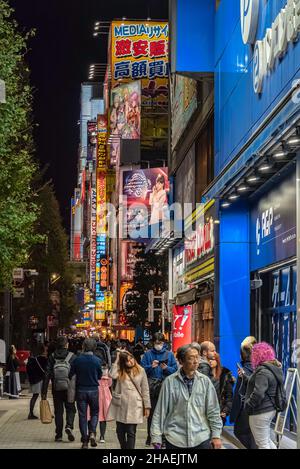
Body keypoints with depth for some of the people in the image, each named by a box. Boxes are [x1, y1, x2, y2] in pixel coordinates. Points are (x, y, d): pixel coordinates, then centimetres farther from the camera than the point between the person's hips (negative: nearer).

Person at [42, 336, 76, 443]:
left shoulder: (52, 357, 1)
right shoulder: (72, 356, -4)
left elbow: (47, 375, -1)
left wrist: (44, 392, 2)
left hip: (56, 389, 2)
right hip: (69, 389, -2)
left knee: (58, 411, 10)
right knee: (70, 409, 10)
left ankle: (59, 435, 8)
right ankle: (69, 426, -15)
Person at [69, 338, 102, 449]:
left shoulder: (77, 360, -9)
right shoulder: (97, 361, -9)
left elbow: (70, 375, -2)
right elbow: (100, 376, 3)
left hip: (80, 390, 0)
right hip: (93, 390, 0)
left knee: (82, 415, 7)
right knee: (94, 413, 15)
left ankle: (85, 441, 7)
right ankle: (92, 433, -7)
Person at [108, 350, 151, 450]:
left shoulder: (141, 371, 4)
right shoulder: (120, 371, 7)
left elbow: (145, 390, 6)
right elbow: (112, 375, -17)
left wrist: (147, 406, 1)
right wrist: (117, 359, -8)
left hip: (134, 406, -2)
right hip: (120, 405, 2)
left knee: (131, 432, -5)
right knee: (120, 432, 11)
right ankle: (123, 447, 30)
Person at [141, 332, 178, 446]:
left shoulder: (169, 354, 6)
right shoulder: (148, 354, 7)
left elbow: (175, 369, 1)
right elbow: (142, 369, 3)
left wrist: (166, 368, -16)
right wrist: (151, 367, -14)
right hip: (151, 386, 0)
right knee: (151, 412, 6)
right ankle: (150, 436, 16)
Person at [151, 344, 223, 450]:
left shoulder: (205, 381, 2)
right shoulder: (170, 382, -2)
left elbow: (213, 411, 5)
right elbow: (160, 411, 1)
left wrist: (216, 435, 1)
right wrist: (156, 437, -1)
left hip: (201, 438, 1)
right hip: (175, 439, -1)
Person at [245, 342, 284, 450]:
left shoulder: (263, 372, -21)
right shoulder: (274, 369, 9)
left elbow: (258, 393, -29)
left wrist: (248, 404, -15)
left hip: (260, 412, -10)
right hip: (271, 409, 10)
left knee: (263, 444, -1)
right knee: (267, 440, 23)